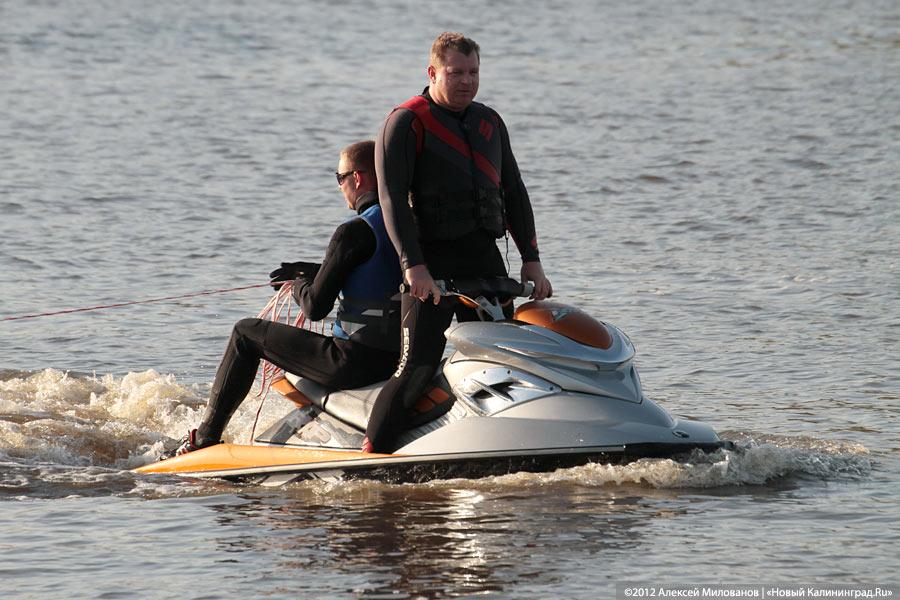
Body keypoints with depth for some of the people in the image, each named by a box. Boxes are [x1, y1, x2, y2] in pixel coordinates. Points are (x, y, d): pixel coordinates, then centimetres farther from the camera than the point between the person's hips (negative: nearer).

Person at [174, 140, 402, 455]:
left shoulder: (354, 232, -16)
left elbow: (316, 307, -15)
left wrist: (299, 285, 8)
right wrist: (312, 271, 20)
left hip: (357, 361, -8)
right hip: (399, 358, 8)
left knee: (246, 333, 8)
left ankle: (205, 437, 14)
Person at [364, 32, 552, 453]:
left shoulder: (489, 122, 18)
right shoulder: (406, 122, -2)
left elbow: (514, 192, 23)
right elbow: (392, 197, -10)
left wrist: (531, 259, 15)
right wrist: (413, 264, -20)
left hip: (485, 258, 6)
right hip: (431, 257, -6)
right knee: (419, 364, -14)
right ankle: (371, 455, -12)